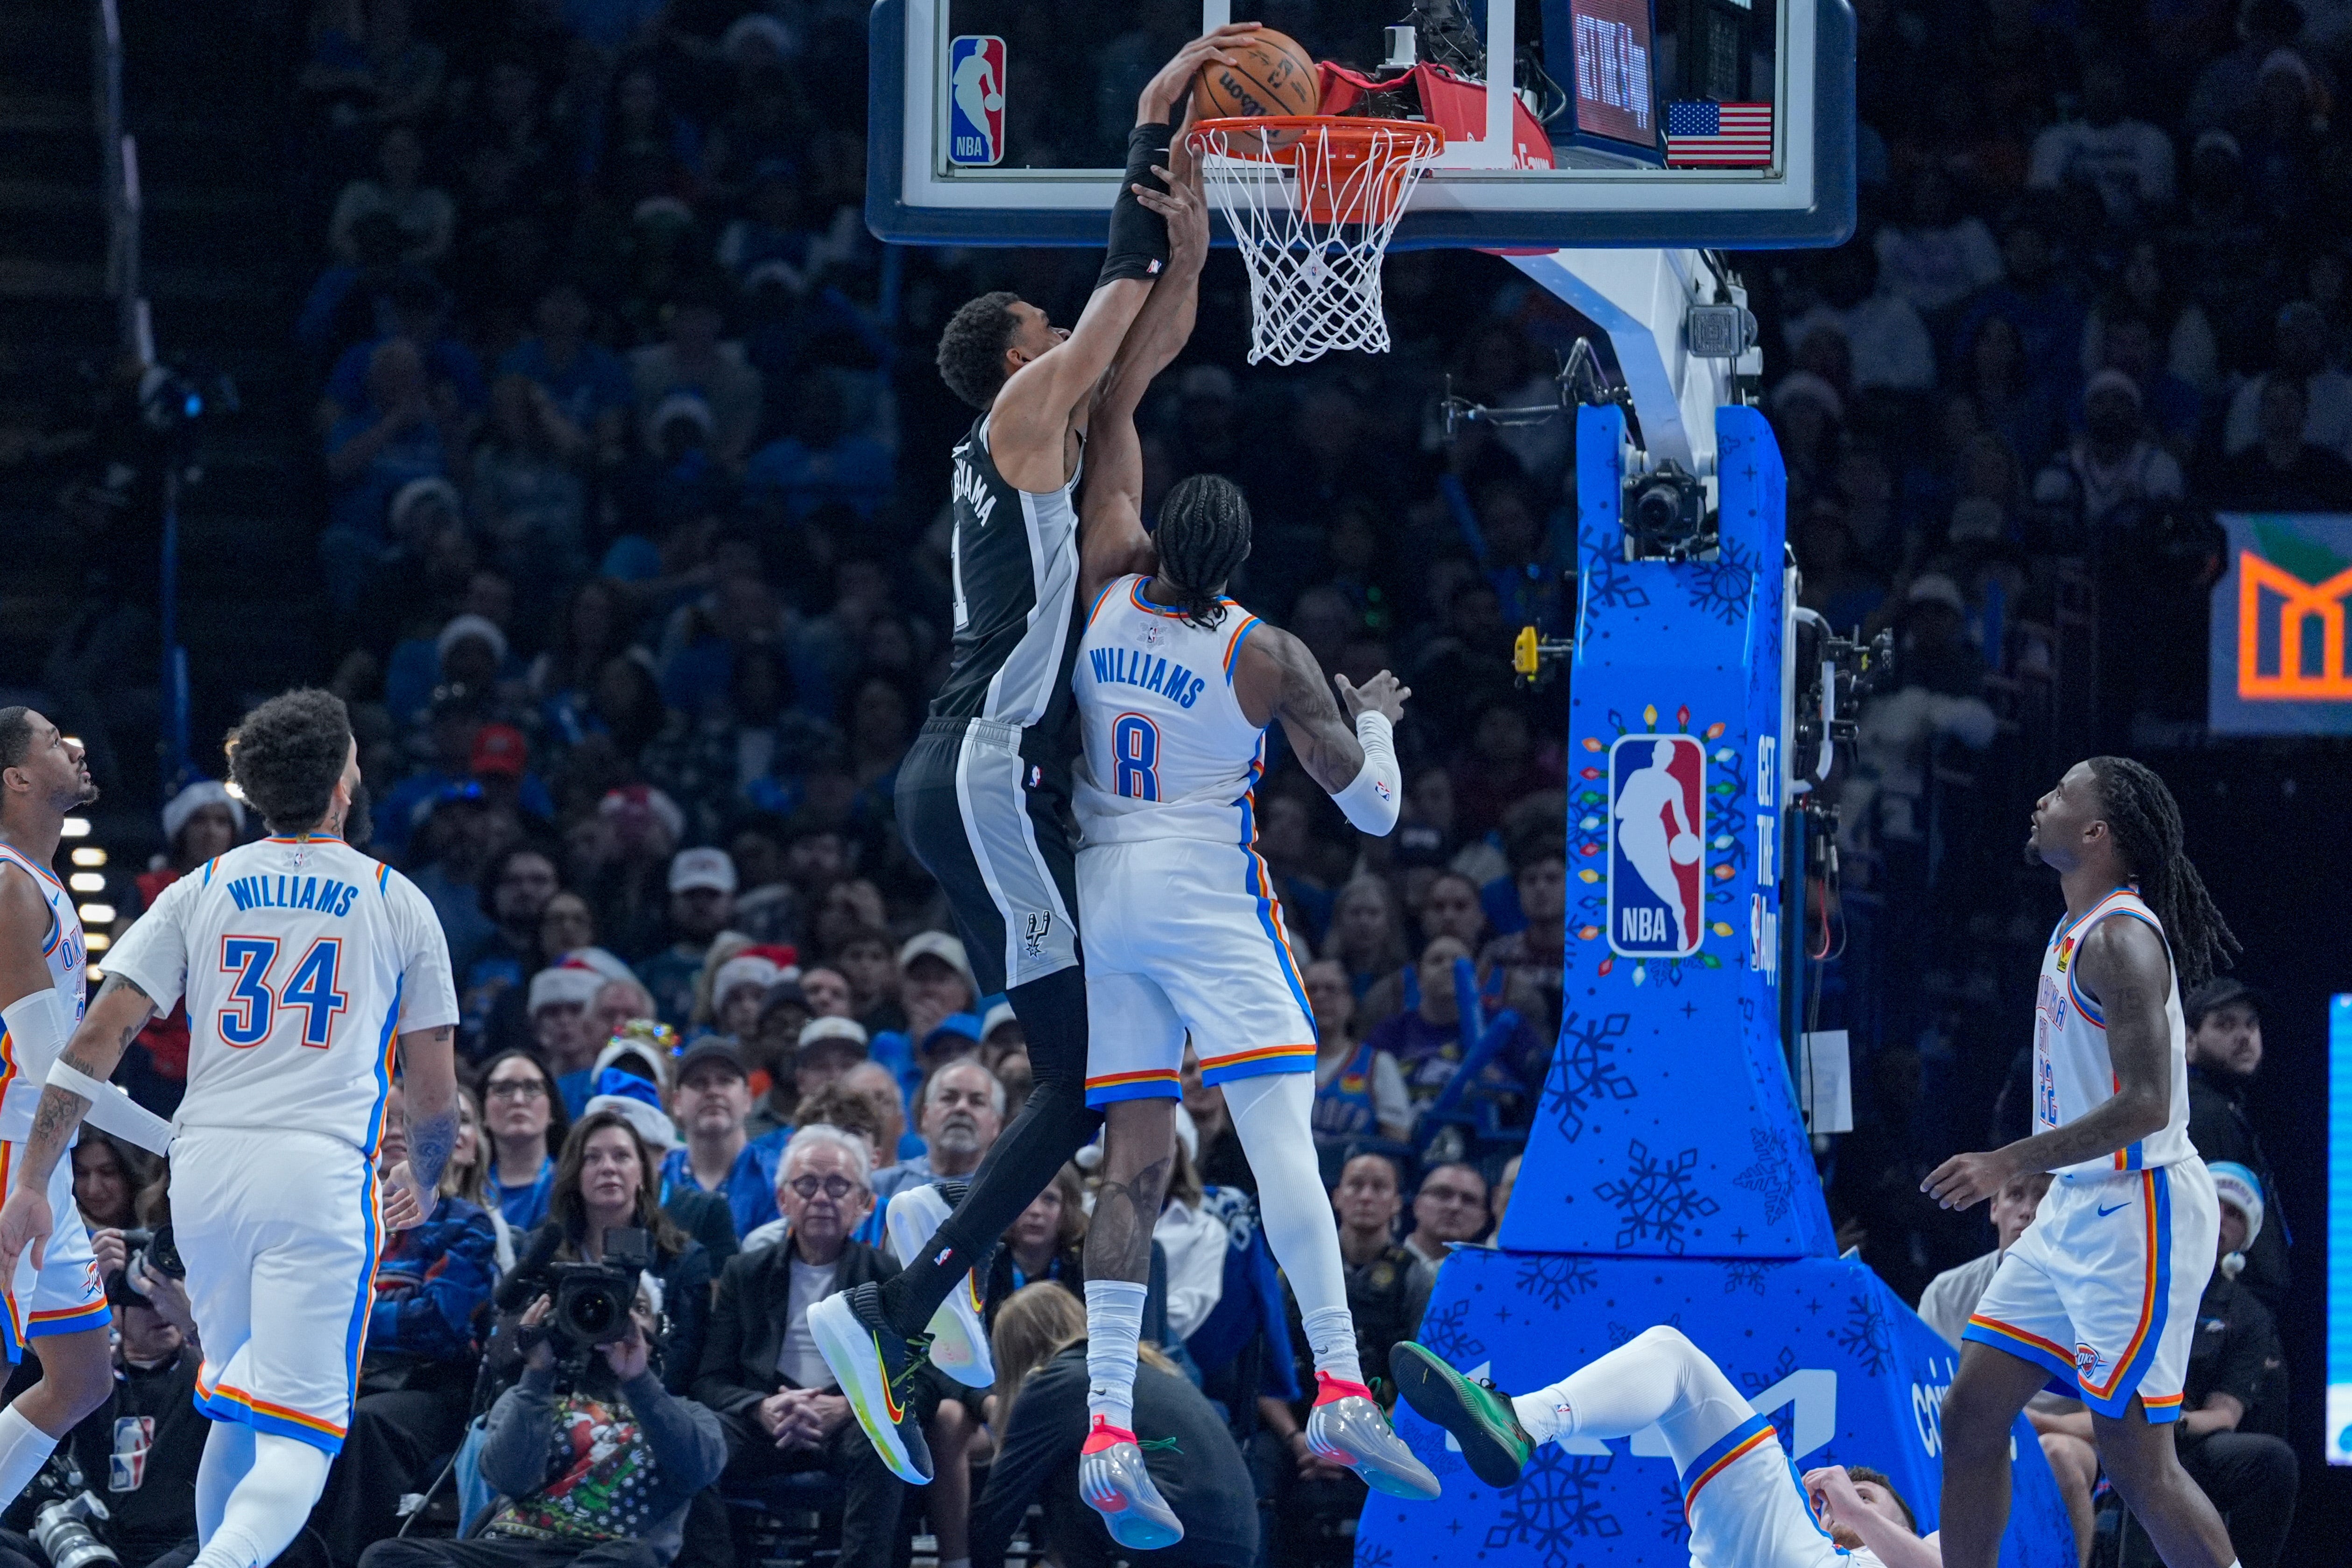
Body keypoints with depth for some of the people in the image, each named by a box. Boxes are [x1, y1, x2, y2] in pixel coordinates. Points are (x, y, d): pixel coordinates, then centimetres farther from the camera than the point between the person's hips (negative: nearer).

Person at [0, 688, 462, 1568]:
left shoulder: (200, 893, 11)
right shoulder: (398, 905, 7)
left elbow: (96, 1042, 2)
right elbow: (436, 1092, 12)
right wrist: (423, 1182, 33)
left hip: (207, 1166, 3)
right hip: (323, 1172, -3)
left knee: (236, 1412, 23)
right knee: (296, 1439, -9)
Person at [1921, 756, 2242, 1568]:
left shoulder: (2120, 939, -17)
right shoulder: (2079, 930, 13)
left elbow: (2145, 1105, -24)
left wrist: (2007, 1164, -24)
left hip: (2135, 1214, -10)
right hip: (2073, 1211, 10)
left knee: (2136, 1457, -9)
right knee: (1971, 1413, 6)